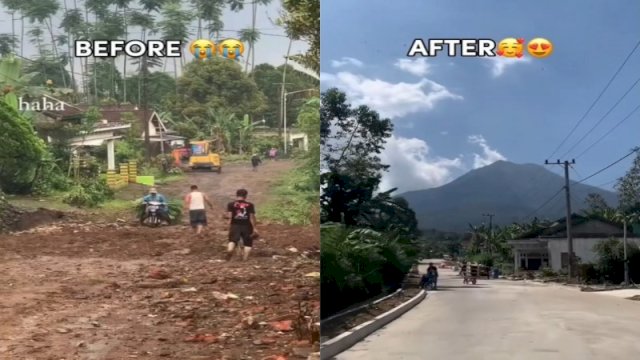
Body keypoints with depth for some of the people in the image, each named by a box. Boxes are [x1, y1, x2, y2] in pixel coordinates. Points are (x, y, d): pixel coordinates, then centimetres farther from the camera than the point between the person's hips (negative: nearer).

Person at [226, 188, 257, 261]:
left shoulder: (231, 204, 2)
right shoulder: (250, 205, 0)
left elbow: (230, 217, -3)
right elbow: (252, 217, -2)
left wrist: (229, 227, 1)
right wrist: (254, 228, 2)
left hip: (235, 225, 0)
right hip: (246, 226, 0)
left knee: (232, 240, -4)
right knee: (248, 243, 11)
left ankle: (229, 250, -37)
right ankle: (245, 259, 3)